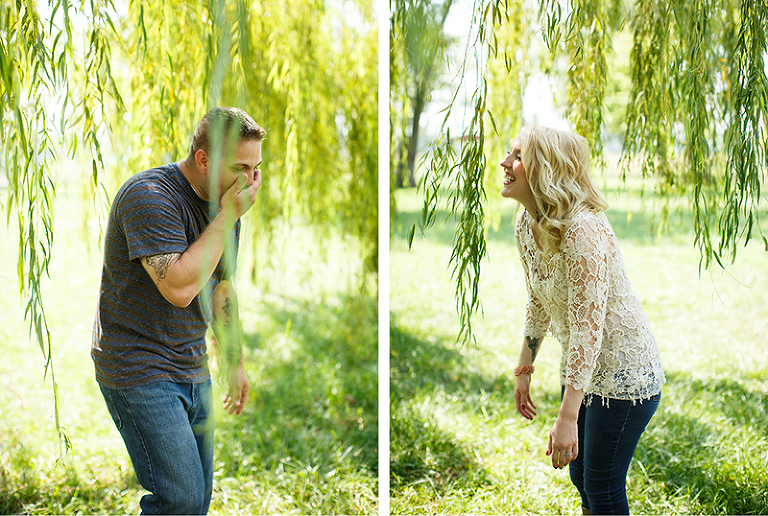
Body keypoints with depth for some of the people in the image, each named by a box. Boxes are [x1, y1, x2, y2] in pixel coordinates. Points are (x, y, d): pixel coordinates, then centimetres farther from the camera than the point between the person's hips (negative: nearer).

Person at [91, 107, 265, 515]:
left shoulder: (224, 204, 8)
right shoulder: (151, 196, -18)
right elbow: (179, 288, -29)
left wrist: (234, 362, 22)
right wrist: (227, 217, -22)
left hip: (192, 371, 8)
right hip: (138, 370, -8)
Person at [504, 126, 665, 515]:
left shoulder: (583, 231, -29)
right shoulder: (526, 225, -3)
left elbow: (588, 328, -32)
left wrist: (567, 418, -34)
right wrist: (524, 370, 16)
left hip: (624, 373, -8)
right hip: (580, 370, 9)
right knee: (581, 477, 19)